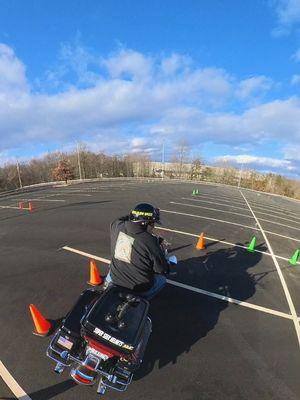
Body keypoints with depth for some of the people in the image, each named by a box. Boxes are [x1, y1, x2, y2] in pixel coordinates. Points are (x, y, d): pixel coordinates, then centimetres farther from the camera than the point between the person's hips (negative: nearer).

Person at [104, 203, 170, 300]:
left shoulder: (116, 226, -13)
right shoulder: (150, 241, -25)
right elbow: (163, 269, -13)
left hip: (115, 281, 6)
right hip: (139, 288, -5)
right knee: (161, 278, 22)